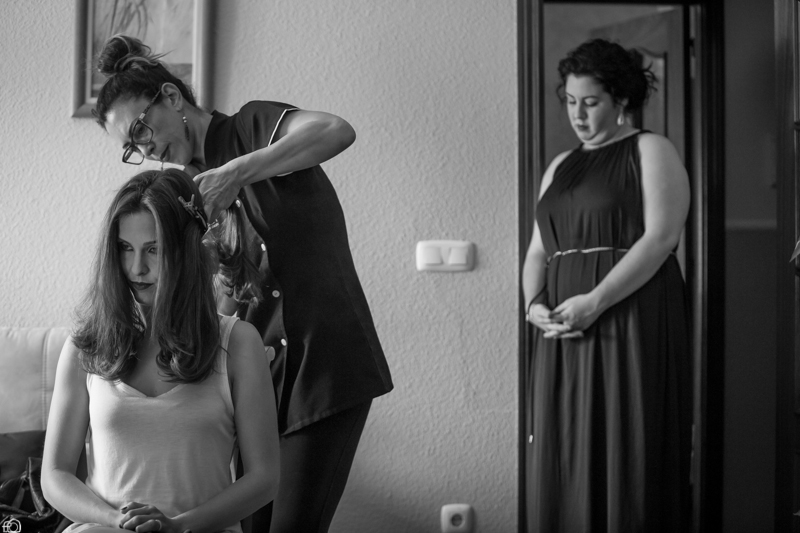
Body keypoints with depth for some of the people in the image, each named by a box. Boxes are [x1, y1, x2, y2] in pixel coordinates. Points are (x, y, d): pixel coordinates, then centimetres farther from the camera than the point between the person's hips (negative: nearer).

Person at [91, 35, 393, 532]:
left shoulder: (253, 126, -5)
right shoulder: (194, 186, 14)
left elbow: (338, 131, -26)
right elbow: (230, 295, 12)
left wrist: (237, 171, -30)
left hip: (326, 362, -6)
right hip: (260, 373, 6)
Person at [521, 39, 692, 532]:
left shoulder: (651, 152, 1)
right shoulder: (560, 168, 20)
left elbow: (660, 238, -11)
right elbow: (538, 250, 18)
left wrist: (595, 302, -18)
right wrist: (534, 304, -3)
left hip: (634, 325, -6)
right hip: (565, 333, 6)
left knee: (630, 458, -4)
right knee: (564, 462, 4)